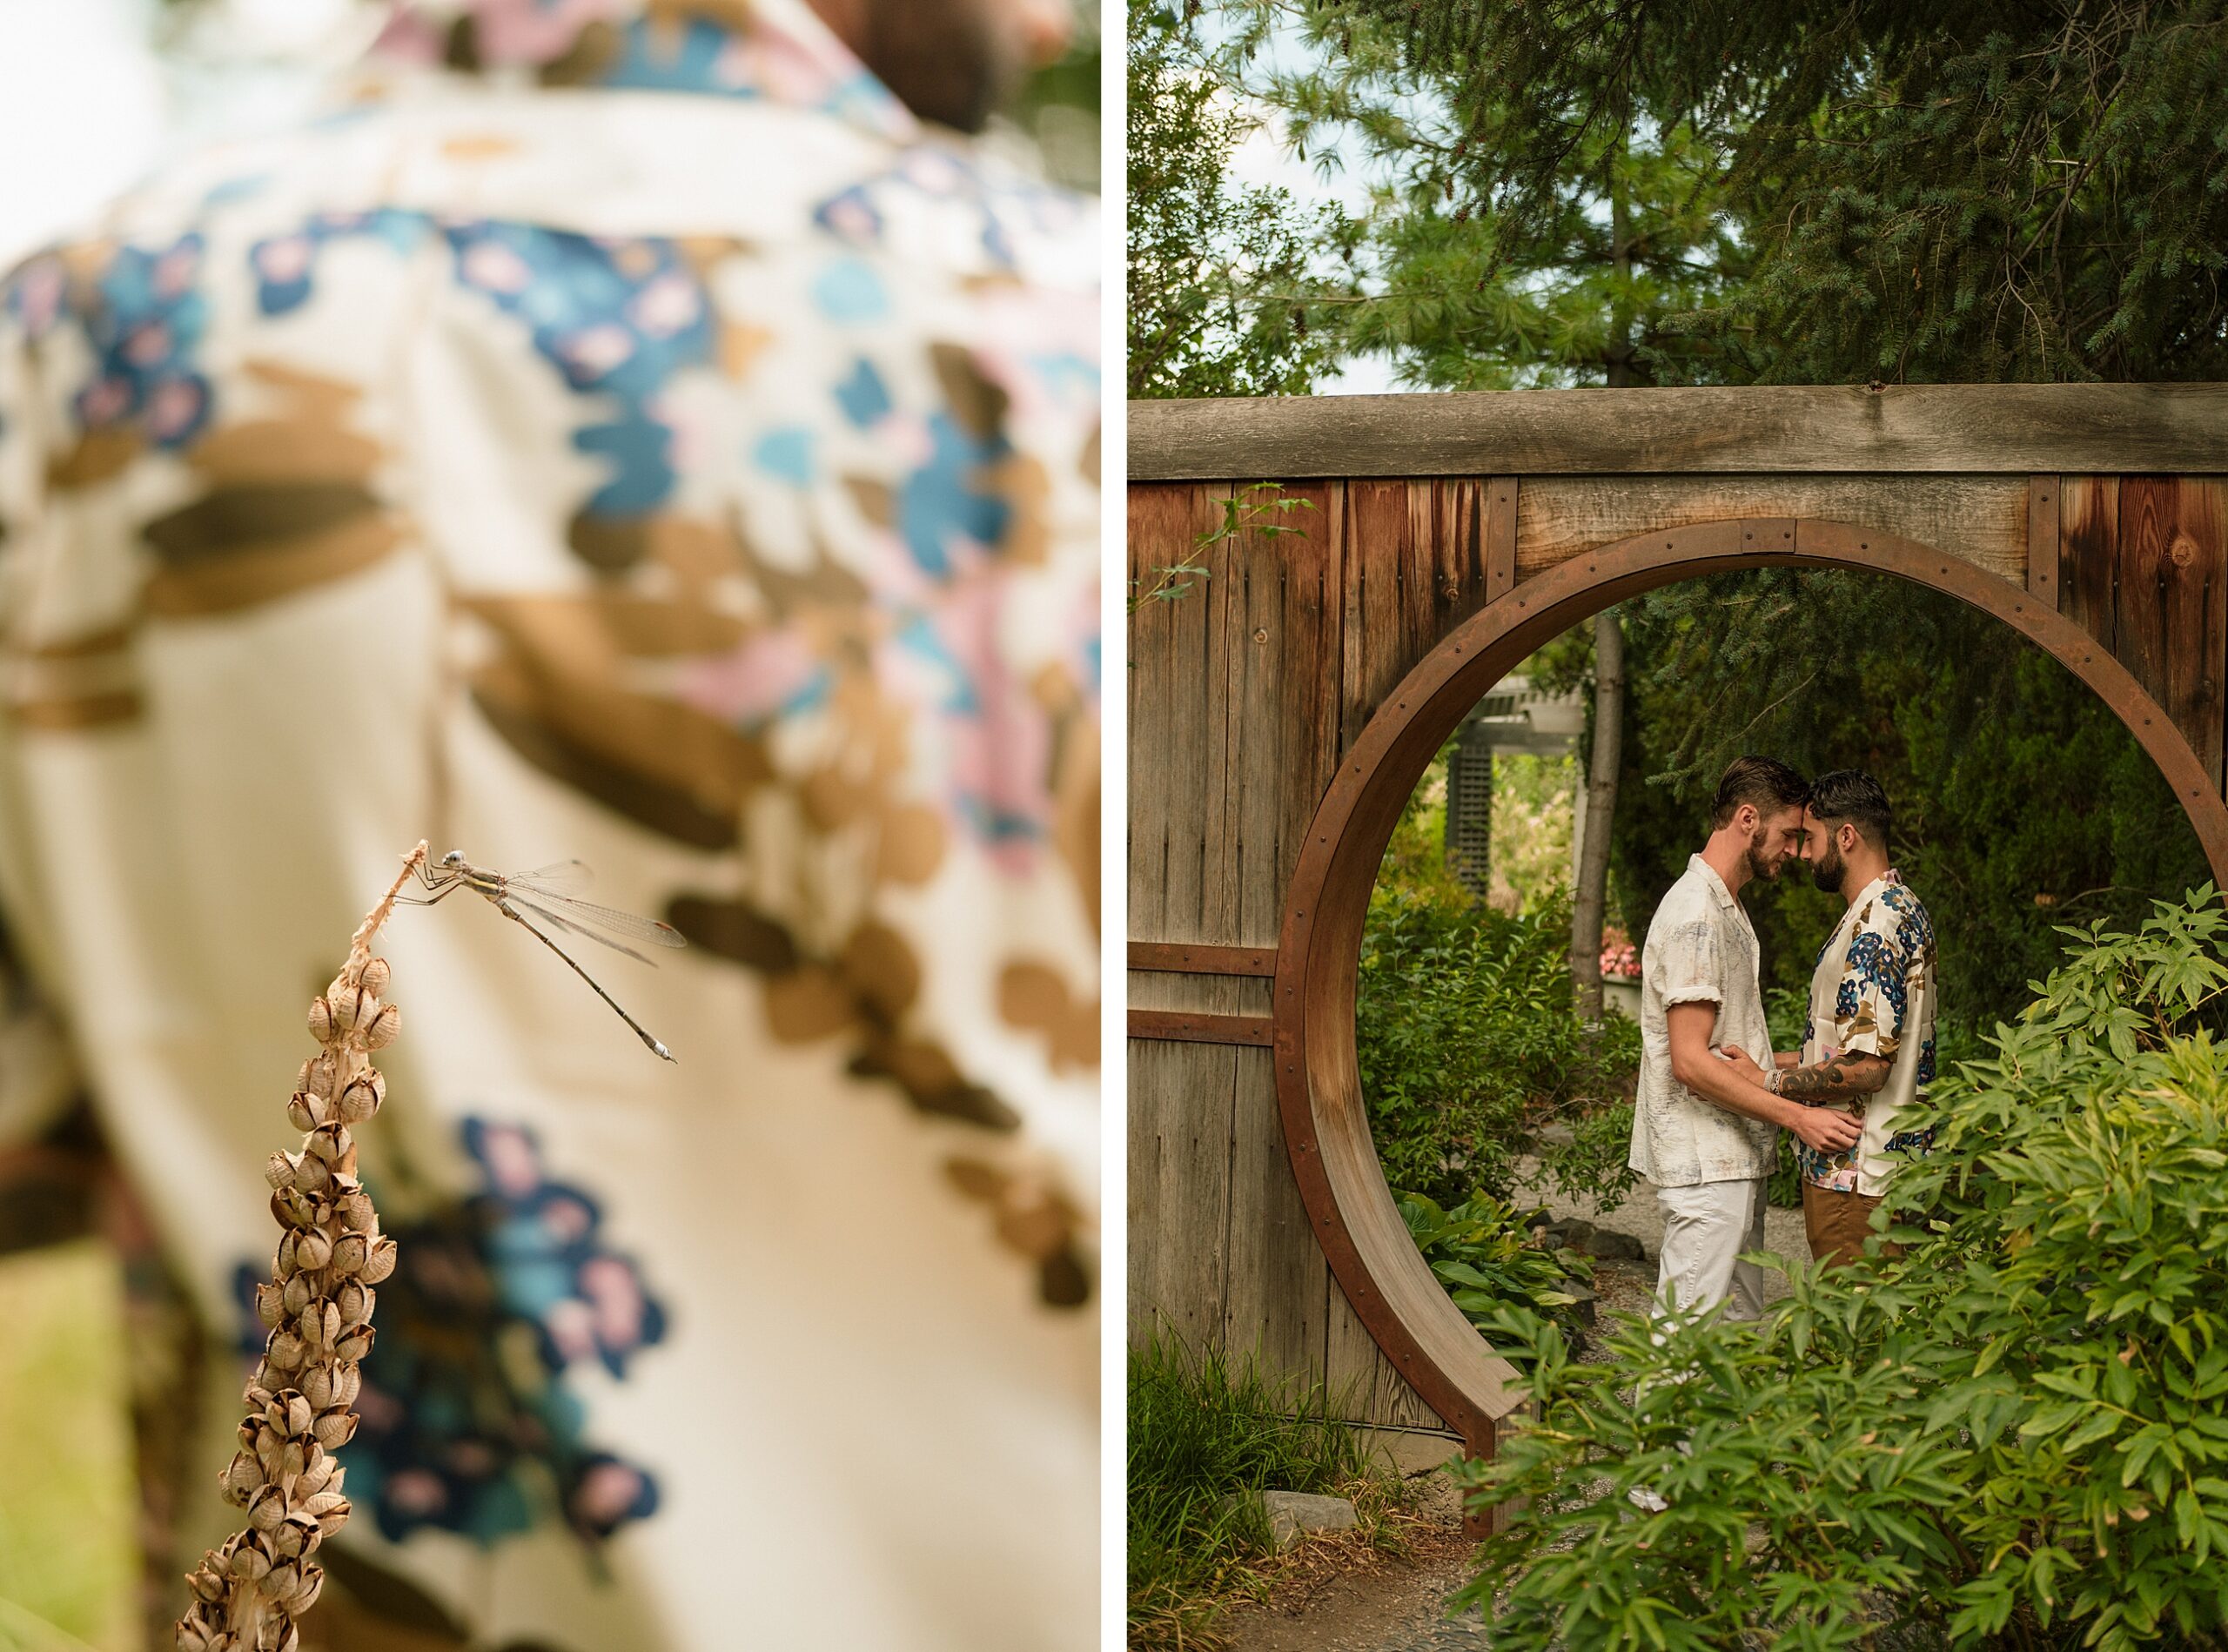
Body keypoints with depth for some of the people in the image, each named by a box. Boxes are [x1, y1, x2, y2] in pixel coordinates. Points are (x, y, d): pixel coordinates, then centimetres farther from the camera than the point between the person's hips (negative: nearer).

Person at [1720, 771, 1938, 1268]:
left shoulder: (1876, 926, -19)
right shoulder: (1900, 909, 16)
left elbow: (1865, 1068, -24)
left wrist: (1766, 1082, -13)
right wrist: (1775, 1061, 16)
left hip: (1855, 1173, -11)